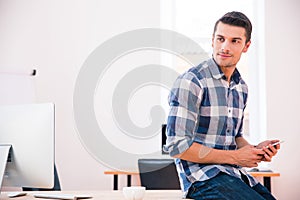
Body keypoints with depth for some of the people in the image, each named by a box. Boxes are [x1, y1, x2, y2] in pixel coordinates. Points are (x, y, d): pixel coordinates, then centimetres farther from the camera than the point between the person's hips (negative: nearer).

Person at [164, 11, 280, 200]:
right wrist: (234, 157, -13)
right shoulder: (190, 82, -11)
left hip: (234, 173, 8)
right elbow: (177, 146, -16)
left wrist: (255, 150, 3)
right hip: (201, 176, -7)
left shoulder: (241, 87, 14)